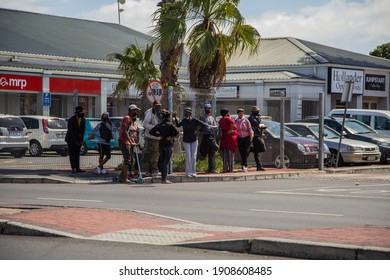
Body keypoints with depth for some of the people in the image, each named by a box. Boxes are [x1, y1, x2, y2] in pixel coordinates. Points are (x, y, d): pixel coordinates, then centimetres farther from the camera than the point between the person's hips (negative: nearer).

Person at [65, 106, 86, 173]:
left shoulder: (83, 120, -2)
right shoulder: (71, 120, -18)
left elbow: (83, 130, 3)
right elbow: (71, 131, -19)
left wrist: (81, 140, -4)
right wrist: (75, 141, -19)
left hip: (78, 139, 5)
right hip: (71, 139, -5)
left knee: (77, 154, 3)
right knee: (72, 154, -5)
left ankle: (77, 168, 2)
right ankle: (73, 168, -8)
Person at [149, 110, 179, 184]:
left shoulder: (159, 125, 5)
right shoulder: (170, 124, -11)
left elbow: (151, 132, 6)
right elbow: (176, 132, -24)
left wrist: (159, 135, 5)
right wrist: (171, 137, -10)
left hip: (161, 144, 5)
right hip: (168, 144, -5)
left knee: (162, 162, 12)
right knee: (166, 162, -2)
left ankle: (163, 179, 15)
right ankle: (165, 180, -5)